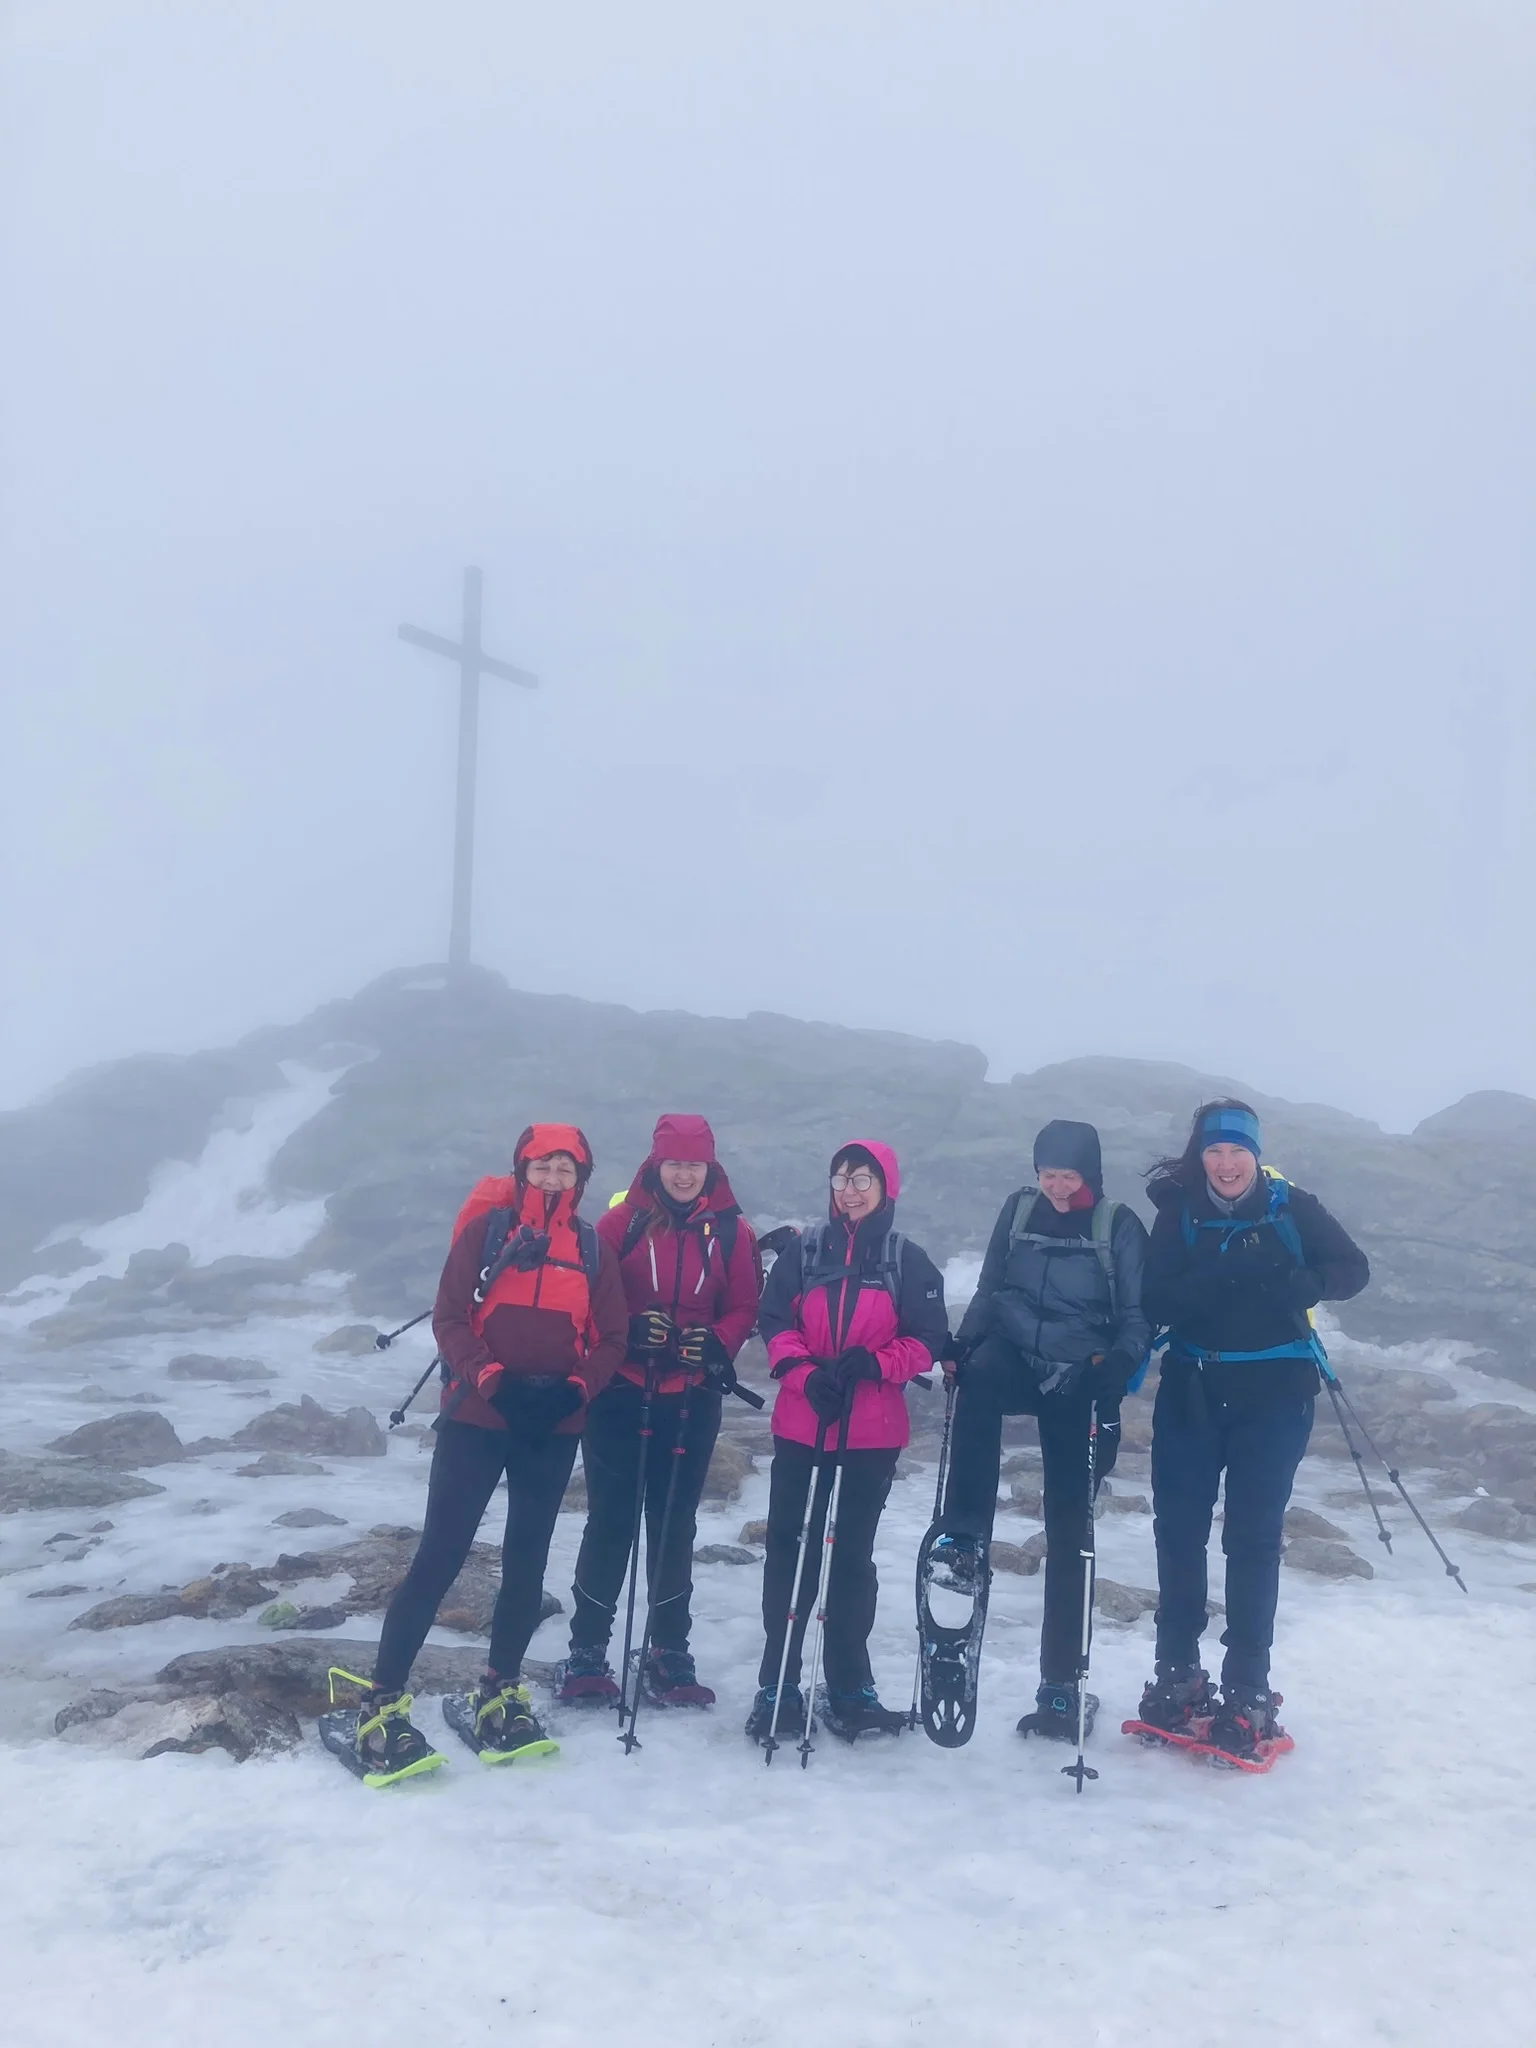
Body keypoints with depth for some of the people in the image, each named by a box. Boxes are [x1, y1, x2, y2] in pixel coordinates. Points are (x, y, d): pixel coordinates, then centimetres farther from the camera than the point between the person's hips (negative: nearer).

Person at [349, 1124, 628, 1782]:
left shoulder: (593, 1248, 5)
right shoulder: (486, 1230, -3)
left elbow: (610, 1339, 4)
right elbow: (449, 1319, -5)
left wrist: (572, 1390, -13)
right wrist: (492, 1380, -18)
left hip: (554, 1429, 3)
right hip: (477, 1418, -3)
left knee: (527, 1558, 11)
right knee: (440, 1554, -5)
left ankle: (499, 1692, 26)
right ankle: (383, 1700, 4)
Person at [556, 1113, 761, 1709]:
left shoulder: (732, 1230, 1)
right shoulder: (624, 1219, -3)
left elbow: (744, 1308, 4)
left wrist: (715, 1345, -15)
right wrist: (627, 1330, -19)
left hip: (693, 1399, 2)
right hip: (619, 1392, -2)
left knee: (675, 1523, 10)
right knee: (610, 1518, 2)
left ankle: (668, 1655, 20)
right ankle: (587, 1651, 13)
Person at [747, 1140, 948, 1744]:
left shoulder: (909, 1260, 1)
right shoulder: (804, 1250, 5)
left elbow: (927, 1340, 0)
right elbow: (774, 1322, 2)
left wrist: (875, 1363, -17)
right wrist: (805, 1374, -15)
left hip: (873, 1433, -1)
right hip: (800, 1424, 1)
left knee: (852, 1555, 9)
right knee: (789, 1549, 3)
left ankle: (849, 1688, 21)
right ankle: (777, 1685, 14)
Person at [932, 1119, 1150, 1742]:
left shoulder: (1120, 1226, -2)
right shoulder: (1019, 1210, 4)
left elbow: (1138, 1316, -2)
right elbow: (990, 1290, 11)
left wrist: (1116, 1369, -20)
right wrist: (961, 1346, -4)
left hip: (1075, 1384, -1)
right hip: (1016, 1362, 2)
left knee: (1068, 1529, -1)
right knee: (979, 1376, -36)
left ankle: (1060, 1684, 9)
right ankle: (964, 1539, -31)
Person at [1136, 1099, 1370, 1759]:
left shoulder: (1291, 1207, -3)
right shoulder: (1178, 1213, -2)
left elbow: (1352, 1268, -3)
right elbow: (1158, 1301, -10)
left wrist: (1298, 1286, -23)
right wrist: (1219, 1279, -28)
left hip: (1274, 1395, -2)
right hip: (1192, 1391, 2)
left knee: (1253, 1539, 1)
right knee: (1178, 1530, 7)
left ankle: (1248, 1694, 9)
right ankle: (1176, 1675, 22)